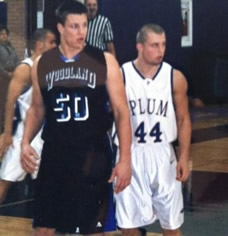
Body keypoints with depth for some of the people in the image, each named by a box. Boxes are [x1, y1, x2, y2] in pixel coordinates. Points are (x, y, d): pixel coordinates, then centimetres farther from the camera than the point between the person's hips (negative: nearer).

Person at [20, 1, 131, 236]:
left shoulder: (104, 61, -5)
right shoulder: (42, 64, 3)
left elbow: (121, 111, -3)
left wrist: (125, 159, -9)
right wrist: (26, 142, -2)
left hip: (94, 157, -2)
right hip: (54, 155, 2)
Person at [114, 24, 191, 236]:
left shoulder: (175, 78, -3)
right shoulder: (120, 76, -7)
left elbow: (183, 120, 5)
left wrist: (184, 157, -2)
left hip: (162, 154, 1)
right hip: (130, 155, -1)